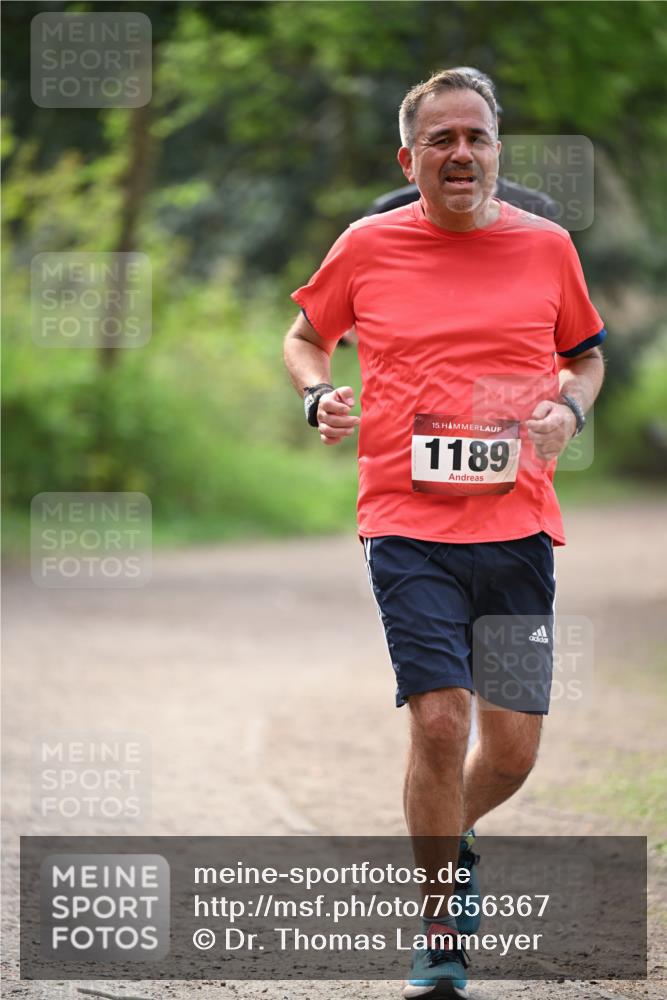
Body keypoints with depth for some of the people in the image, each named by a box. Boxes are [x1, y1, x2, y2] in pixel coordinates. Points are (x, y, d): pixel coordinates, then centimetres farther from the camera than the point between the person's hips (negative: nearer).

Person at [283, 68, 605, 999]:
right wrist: (319, 393, -2)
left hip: (518, 526, 2)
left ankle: (450, 832, 38)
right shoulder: (368, 246, 3)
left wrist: (568, 408, 0)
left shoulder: (546, 246, 6)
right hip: (409, 523, -2)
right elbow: (306, 336, 19)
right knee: (439, 719, -14)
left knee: (514, 746, 2)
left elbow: (587, 355, 21)